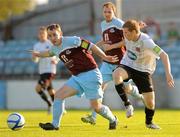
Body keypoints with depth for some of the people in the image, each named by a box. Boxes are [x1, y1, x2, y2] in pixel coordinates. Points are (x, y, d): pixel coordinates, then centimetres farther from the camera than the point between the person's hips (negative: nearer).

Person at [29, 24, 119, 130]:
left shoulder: (72, 41, -16)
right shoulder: (55, 49, 7)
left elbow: (91, 46, -16)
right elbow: (50, 53, 34)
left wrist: (105, 57, -20)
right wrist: (38, 54, 29)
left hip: (90, 74, -7)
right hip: (77, 77, 7)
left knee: (96, 106, -7)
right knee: (59, 95, -5)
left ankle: (113, 120, 21)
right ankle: (55, 124, 3)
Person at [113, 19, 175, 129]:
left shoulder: (146, 42, -29)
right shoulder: (127, 37, -12)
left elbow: (164, 55, -32)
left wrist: (168, 74, -41)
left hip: (143, 70, -3)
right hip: (127, 65, 3)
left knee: (150, 102, -3)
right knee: (116, 74, -34)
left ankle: (149, 122, 29)